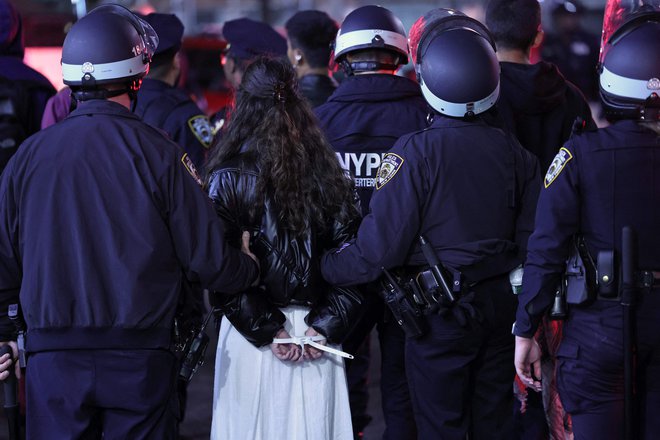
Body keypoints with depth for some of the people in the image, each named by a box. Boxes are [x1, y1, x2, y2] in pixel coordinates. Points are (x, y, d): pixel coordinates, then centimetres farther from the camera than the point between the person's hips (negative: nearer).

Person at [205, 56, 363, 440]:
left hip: (252, 334, -3)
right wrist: (325, 326, -1)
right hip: (317, 335, 3)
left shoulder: (230, 177, -7)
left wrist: (266, 330, -9)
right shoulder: (328, 172, 3)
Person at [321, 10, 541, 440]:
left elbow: (382, 244, -19)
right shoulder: (514, 151, -1)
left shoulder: (416, 151, -17)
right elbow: (533, 238, 2)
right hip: (503, 305, 5)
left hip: (441, 312, -5)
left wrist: (324, 267, -6)